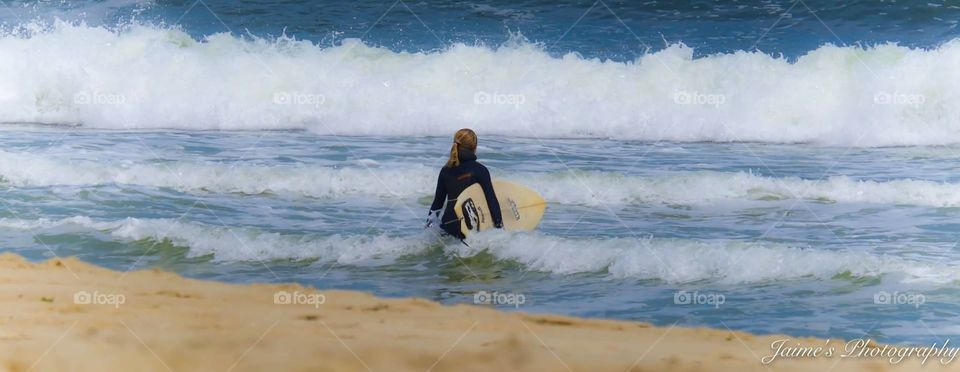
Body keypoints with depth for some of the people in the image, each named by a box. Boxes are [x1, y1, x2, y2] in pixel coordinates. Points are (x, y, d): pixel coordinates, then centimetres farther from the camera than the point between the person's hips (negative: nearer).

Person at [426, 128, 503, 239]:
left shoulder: (445, 170, 10)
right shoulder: (480, 170, -3)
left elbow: (438, 199, 17)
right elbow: (491, 200, -6)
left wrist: (431, 217, 29)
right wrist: (499, 226, -1)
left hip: (448, 226, 5)